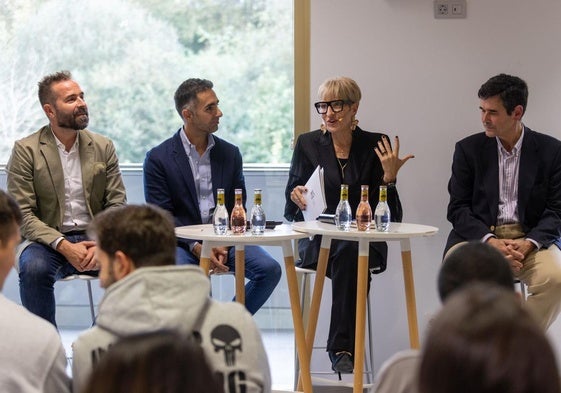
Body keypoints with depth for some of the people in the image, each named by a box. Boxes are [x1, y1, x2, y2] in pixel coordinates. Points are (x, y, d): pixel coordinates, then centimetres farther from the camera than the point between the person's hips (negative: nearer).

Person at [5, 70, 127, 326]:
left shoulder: (103, 147, 10)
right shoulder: (26, 150, 0)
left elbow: (117, 206, 6)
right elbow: (23, 214, -7)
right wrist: (64, 246, -21)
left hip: (95, 240, 3)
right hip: (48, 242, -2)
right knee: (34, 267, -35)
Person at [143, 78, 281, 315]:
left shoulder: (230, 154, 11)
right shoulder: (158, 158, -1)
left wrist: (224, 244, -10)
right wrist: (196, 247, -20)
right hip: (182, 242, -4)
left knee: (270, 269, -21)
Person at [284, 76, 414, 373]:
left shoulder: (376, 145, 5)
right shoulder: (307, 143, 7)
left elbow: (389, 215, 2)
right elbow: (290, 212, 7)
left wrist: (389, 177, -14)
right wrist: (296, 197, -15)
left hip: (364, 241, 0)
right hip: (317, 242, 0)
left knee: (349, 252, -35)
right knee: (348, 255, -34)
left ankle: (342, 349, -33)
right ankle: (344, 349, -33)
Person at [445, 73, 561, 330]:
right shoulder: (468, 149, 6)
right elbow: (458, 208, 2)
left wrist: (529, 243, -17)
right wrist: (490, 241, -15)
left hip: (530, 239, 0)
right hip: (478, 236, 0)